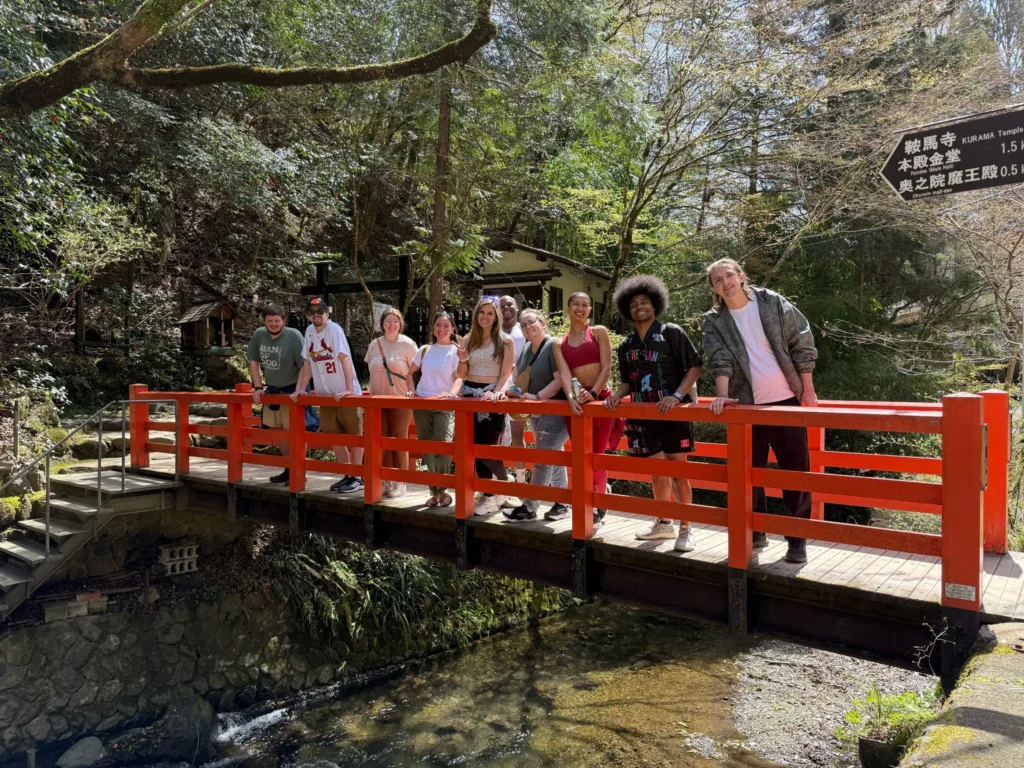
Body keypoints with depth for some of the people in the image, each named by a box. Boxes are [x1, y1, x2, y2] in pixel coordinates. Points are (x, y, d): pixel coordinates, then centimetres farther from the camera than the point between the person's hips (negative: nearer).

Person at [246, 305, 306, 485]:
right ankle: (290, 467, 28)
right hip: (272, 390, 6)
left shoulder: (294, 336, -20)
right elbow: (254, 362, 6)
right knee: (275, 429, 14)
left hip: (292, 390, -6)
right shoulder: (259, 334, -4)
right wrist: (258, 387, 0)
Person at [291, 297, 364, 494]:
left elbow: (345, 359, -20)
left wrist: (349, 390, -27)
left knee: (354, 434, 0)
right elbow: (307, 363, 13)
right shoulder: (309, 331, 6)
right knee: (334, 435, 10)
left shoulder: (334, 329, -13)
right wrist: (299, 390, 8)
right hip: (325, 394, 7)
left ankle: (357, 477, 5)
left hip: (345, 393, -7)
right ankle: (347, 475, 21)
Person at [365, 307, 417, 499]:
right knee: (383, 440, 5)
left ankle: (400, 482, 7)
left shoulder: (407, 344, -4)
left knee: (400, 439, 0)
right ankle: (387, 481, 13)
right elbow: (372, 373, 15)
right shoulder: (375, 345, 7)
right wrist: (371, 395, 10)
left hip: (401, 399, -4)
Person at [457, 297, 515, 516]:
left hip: (491, 395, -4)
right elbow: (462, 375, 12)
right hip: (470, 395, 5)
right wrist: (462, 359, -8)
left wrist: (497, 392, -23)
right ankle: (489, 493, 14)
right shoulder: (467, 340, 10)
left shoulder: (505, 341, -1)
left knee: (487, 446, -8)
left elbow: (506, 374, -6)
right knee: (475, 446, 5)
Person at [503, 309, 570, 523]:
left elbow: (560, 379, -22)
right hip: (536, 413, 9)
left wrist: (537, 396, -26)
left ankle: (529, 507, -4)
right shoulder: (526, 349, 10)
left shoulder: (554, 346, -15)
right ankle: (561, 504, 25)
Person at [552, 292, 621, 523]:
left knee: (596, 456, -3)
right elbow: (564, 374, -5)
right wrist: (571, 398, -23)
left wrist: (593, 393, -19)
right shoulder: (559, 343, 10)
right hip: (575, 401, 3)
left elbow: (607, 367, -5)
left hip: (600, 398, -3)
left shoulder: (599, 332, 4)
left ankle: (597, 506, 5)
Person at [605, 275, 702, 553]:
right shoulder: (626, 345, 10)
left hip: (673, 412, -5)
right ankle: (663, 523, 28)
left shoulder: (672, 333, -4)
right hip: (642, 415, 5)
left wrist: (677, 396, -19)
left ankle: (685, 529, 10)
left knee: (677, 472, -1)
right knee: (656, 472, 13)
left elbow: (694, 367, -7)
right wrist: (618, 395, -2)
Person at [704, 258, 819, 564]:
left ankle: (797, 537, 14)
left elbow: (802, 344, 1)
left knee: (795, 468, 3)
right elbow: (719, 360, -11)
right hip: (746, 404, 1)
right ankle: (754, 531, 23)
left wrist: (807, 389, -2)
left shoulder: (772, 303, -1)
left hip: (786, 399, -1)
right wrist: (722, 395, -26)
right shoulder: (714, 321, 1)